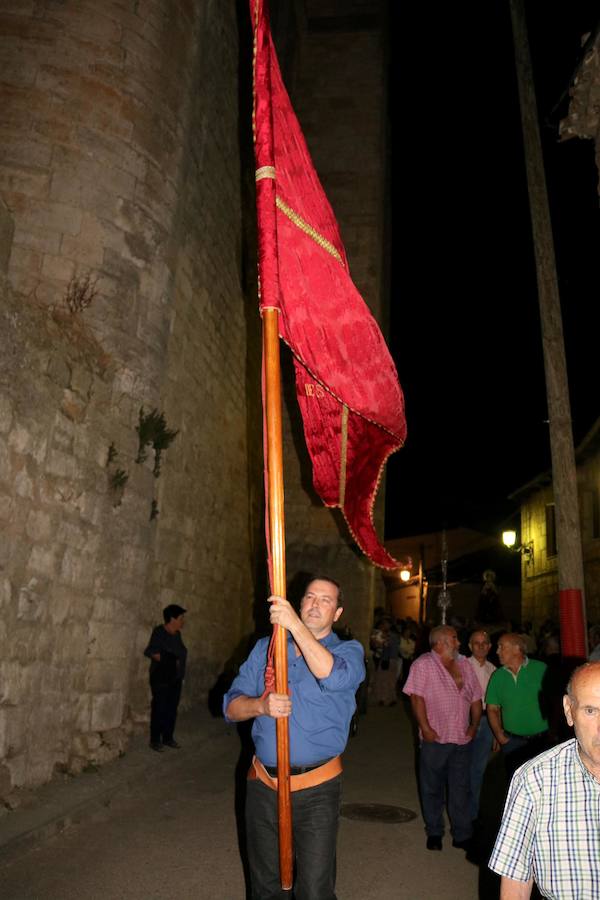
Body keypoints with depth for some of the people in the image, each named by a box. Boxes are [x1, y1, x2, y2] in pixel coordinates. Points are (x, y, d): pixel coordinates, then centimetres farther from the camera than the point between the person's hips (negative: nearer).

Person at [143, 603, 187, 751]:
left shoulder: (177, 634, 6)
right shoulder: (159, 632, -14)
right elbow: (150, 652, -18)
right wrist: (169, 661, -20)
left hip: (176, 679, 7)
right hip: (161, 679, -7)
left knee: (172, 709, 11)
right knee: (159, 709, 0)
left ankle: (168, 738, 22)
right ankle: (155, 740, 12)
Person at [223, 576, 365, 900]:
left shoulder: (349, 651, -3)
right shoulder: (266, 647, 7)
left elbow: (333, 676, -28)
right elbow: (231, 705, 2)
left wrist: (295, 625, -31)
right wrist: (261, 705, -19)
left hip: (316, 789, -3)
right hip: (263, 784, 4)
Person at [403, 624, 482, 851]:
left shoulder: (464, 665, 10)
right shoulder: (423, 665, -9)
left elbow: (475, 697, 13)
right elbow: (417, 697, -15)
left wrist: (475, 725, 6)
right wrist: (425, 727, -18)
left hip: (462, 739, 4)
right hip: (435, 738, -4)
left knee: (460, 788, 10)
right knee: (432, 787, 9)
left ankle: (462, 835, 21)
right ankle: (434, 833, 25)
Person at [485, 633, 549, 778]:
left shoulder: (541, 669, -6)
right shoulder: (497, 676, 3)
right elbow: (492, 709, 7)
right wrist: (499, 735, -5)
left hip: (542, 739, -2)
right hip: (512, 742, 2)